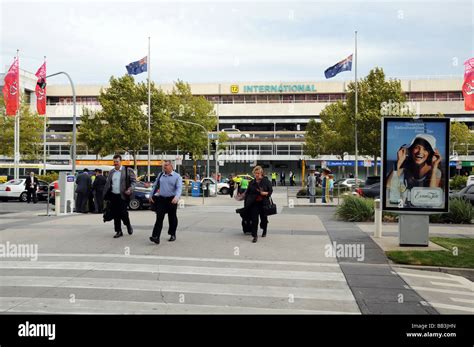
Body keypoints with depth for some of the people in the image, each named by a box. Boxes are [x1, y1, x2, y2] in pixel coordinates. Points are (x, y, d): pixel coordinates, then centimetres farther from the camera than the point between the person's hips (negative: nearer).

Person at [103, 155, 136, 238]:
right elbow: (107, 183, 14)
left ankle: (128, 225, 23)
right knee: (115, 215, 6)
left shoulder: (127, 170, -3)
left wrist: (130, 189, -17)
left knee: (123, 213, -7)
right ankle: (118, 231, 16)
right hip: (113, 195, 5)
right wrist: (106, 195, 7)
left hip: (122, 196, -5)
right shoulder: (111, 172, 12)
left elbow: (134, 181, -2)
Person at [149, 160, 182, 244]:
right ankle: (155, 237, -15)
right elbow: (155, 186, 20)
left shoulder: (177, 176, -2)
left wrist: (176, 197, -30)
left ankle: (172, 235, 29)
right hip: (161, 199, 2)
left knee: (172, 218, 11)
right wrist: (151, 196, 18)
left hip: (171, 200, -2)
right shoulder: (160, 175, 10)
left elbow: (179, 188, -14)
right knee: (159, 218, -8)